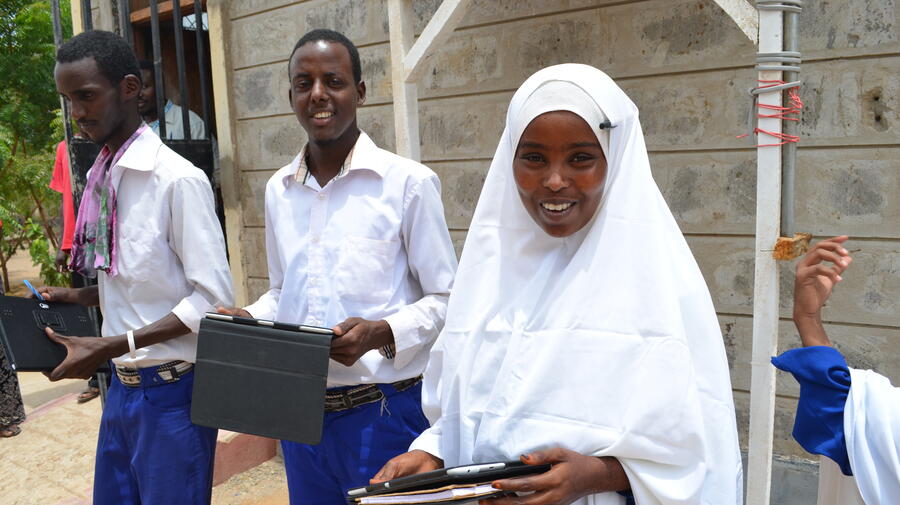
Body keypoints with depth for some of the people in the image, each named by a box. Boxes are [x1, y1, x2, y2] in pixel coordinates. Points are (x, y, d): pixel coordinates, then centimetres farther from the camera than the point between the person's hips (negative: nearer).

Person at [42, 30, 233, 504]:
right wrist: (77, 296, 1)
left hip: (171, 389, -7)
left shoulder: (178, 179, -18)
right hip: (122, 385, 7)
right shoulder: (101, 177, 6)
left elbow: (213, 299, -19)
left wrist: (109, 347, -20)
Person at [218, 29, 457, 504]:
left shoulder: (409, 182, -10)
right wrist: (248, 321, -1)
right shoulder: (278, 190, 7)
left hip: (384, 410, -5)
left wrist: (383, 333, -22)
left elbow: (445, 298, -6)